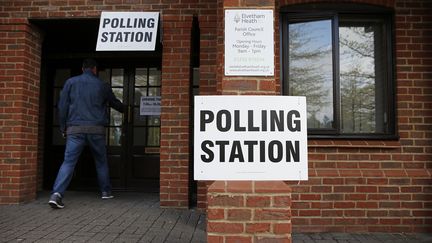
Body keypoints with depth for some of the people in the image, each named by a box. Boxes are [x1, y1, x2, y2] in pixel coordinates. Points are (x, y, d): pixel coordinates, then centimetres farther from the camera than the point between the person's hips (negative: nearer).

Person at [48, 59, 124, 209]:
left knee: (68, 162, -4)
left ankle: (57, 194, -20)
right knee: (101, 161, 17)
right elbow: (115, 103, 22)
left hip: (75, 129, 0)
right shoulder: (102, 85, 9)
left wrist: (63, 127, 11)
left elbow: (62, 106, 3)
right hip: (96, 129, 0)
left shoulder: (71, 82, 7)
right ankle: (106, 191, 25)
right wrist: (123, 109, 45)